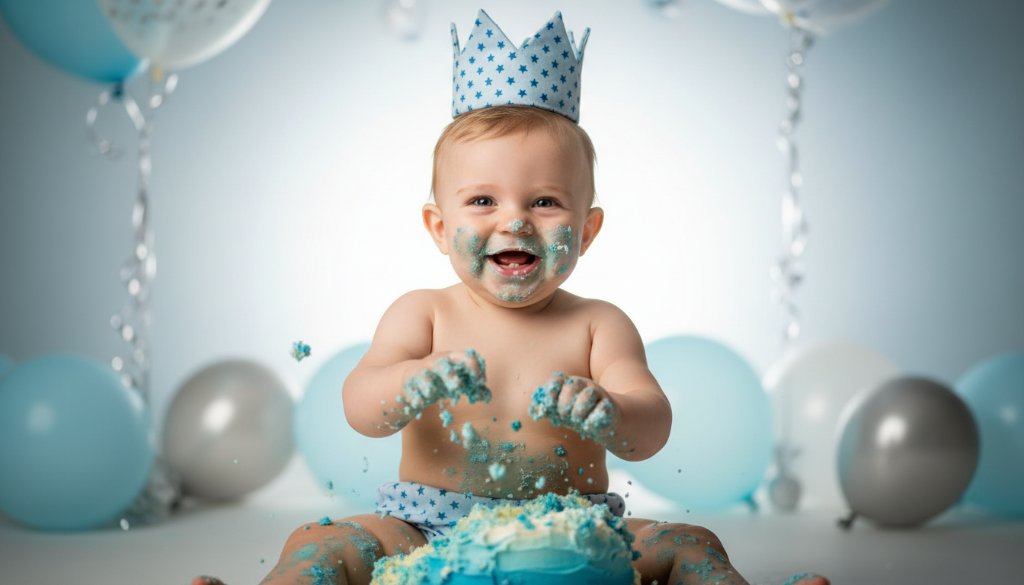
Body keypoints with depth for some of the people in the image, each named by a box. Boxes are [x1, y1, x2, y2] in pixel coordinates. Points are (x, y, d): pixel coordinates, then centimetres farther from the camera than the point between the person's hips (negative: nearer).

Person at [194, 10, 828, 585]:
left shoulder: (597, 325, 2)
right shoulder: (423, 314, 3)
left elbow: (651, 429, -10)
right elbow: (360, 410, -11)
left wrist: (608, 413, -36)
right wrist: (418, 385, -35)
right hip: (430, 533, 0)